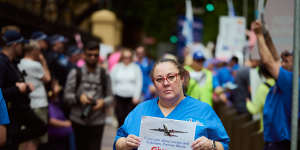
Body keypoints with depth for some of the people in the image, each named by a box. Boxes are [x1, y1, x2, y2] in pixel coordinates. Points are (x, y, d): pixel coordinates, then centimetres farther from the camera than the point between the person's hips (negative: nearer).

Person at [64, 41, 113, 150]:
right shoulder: (75, 73, 3)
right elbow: (67, 96, 1)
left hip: (97, 121, 0)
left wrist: (103, 102, -15)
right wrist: (79, 97, -18)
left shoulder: (104, 75, 7)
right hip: (79, 120, 0)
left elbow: (110, 97, 7)